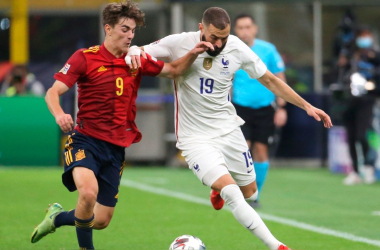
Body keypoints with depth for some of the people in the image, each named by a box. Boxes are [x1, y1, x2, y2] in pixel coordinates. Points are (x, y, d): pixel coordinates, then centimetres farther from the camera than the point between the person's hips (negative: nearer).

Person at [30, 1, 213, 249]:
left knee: (102, 221, 7)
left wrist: (193, 54, -7)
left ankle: (57, 217, 37)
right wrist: (59, 114, -32)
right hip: (86, 141, -5)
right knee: (89, 192, -35)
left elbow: (174, 69, 14)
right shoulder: (85, 57, -6)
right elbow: (53, 92, -10)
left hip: (116, 149, 5)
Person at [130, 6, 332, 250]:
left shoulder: (237, 48, -8)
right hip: (195, 138, -4)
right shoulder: (179, 43, -16)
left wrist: (306, 106, 2)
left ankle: (219, 189, 48)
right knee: (233, 195, -21)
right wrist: (135, 52, -35)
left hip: (229, 130, 4)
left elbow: (270, 81, 4)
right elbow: (137, 54, -10)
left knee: (250, 193, 13)